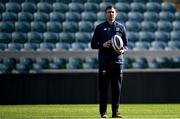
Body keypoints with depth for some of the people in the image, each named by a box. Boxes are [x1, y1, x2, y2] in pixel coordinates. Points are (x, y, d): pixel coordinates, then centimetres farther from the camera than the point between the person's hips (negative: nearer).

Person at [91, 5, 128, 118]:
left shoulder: (121, 27, 11)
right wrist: (102, 45, -12)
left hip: (117, 61, 1)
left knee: (117, 87, 1)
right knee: (103, 87, -3)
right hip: (104, 61, -1)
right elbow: (93, 44, 7)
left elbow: (126, 44, 13)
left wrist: (123, 50, -9)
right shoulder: (100, 27, 7)